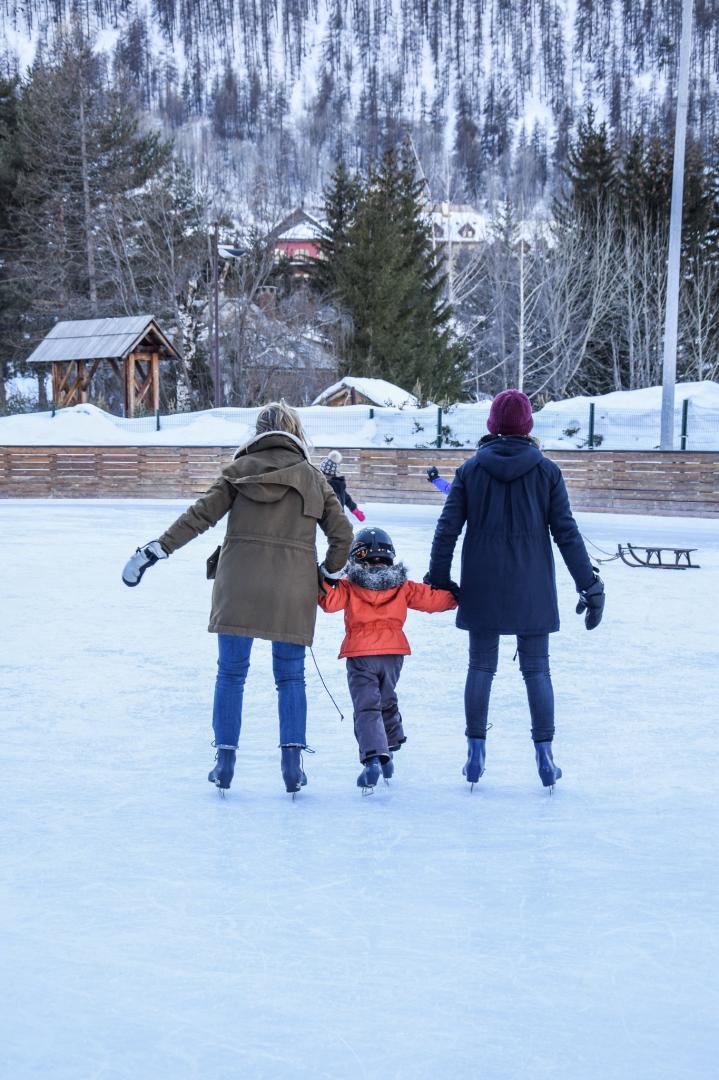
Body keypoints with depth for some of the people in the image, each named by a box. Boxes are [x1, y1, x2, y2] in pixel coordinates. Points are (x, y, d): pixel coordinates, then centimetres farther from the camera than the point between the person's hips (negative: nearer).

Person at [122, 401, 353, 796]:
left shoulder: (240, 469, 4)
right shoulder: (312, 477, 7)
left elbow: (201, 514, -2)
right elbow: (342, 533, 5)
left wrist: (158, 548, 2)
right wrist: (328, 572, 19)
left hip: (238, 587, 0)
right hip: (292, 592, 1)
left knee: (231, 673, 8)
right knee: (290, 677, 10)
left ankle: (225, 762, 7)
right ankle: (292, 763, 2)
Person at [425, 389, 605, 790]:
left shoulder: (471, 469, -1)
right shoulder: (546, 471, -4)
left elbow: (447, 529, -1)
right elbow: (566, 533, -5)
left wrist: (438, 579, 8)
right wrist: (590, 585, 1)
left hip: (482, 587, 1)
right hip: (532, 587, -1)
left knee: (481, 667, 9)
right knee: (537, 669, 7)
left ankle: (476, 753, 8)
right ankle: (544, 755, 5)